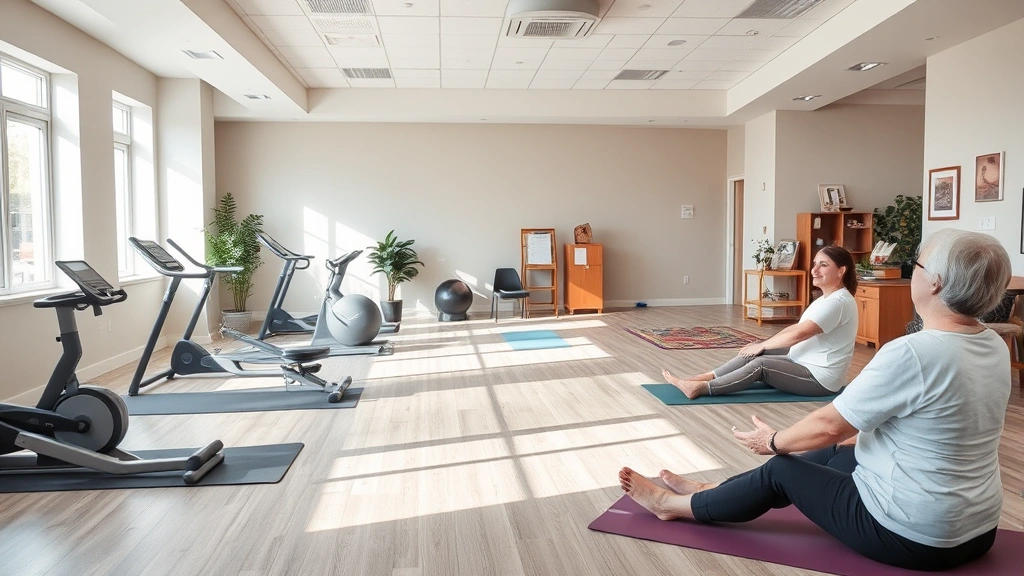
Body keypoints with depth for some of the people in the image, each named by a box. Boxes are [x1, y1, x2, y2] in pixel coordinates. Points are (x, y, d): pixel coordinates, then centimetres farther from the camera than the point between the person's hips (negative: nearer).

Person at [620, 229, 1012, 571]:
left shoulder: (912, 353, -27)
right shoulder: (996, 348, 1)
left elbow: (830, 425, -18)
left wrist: (773, 441, 0)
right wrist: (859, 433, 24)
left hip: (911, 537, -8)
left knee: (781, 471, 7)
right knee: (831, 455, 21)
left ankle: (676, 505, 28)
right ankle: (712, 492, 37)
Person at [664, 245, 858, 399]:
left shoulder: (838, 302, -20)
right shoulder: (826, 300, 14)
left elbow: (798, 334, -26)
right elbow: (795, 328, 14)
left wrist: (762, 345, -15)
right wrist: (762, 345, 3)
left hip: (821, 378, -10)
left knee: (761, 364, -23)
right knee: (753, 355, -5)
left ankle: (701, 388, -24)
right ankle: (707, 378, -11)